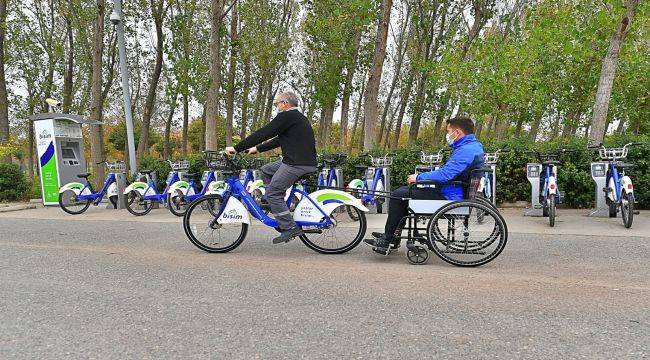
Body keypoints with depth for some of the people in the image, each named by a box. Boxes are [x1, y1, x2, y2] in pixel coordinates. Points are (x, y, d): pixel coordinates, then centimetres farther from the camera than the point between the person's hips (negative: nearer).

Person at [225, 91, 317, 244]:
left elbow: (263, 134, -12)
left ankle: (289, 228, -6)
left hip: (297, 163, -10)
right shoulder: (299, 117, 24)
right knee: (266, 170, 19)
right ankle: (279, 206, 20)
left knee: (272, 192, -6)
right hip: (306, 161, 10)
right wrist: (257, 148, 29)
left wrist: (236, 148, -8)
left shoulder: (286, 116, -8)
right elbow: (278, 140, 28)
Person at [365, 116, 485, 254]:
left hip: (448, 197, -11)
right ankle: (393, 236, 15)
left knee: (397, 196, -11)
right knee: (402, 191, 15)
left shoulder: (466, 150, -20)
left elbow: (445, 174, -28)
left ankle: (387, 241, -2)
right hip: (449, 192, 11)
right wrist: (421, 177, 14)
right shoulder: (471, 146, 15)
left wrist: (418, 178, -15)